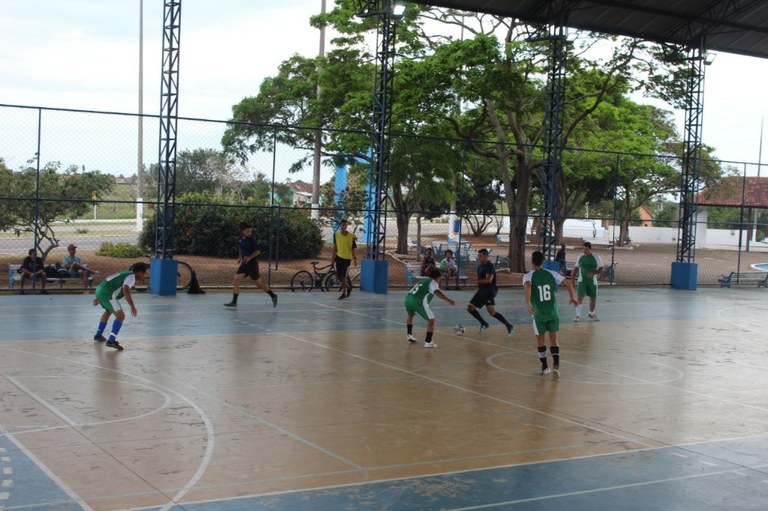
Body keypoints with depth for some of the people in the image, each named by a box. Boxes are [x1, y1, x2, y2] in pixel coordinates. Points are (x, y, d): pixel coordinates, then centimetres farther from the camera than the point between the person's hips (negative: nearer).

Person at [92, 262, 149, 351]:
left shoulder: (126, 274, 23)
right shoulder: (132, 276, -6)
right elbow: (126, 290, -25)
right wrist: (132, 306, -27)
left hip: (99, 289, 10)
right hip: (106, 293, -10)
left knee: (108, 311, 34)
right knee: (120, 316, -11)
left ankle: (98, 335, 47)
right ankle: (111, 341, -17)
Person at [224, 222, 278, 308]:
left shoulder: (251, 240, -15)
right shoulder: (240, 239, 2)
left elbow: (258, 251, -13)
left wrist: (249, 257, -24)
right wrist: (240, 258, 17)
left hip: (252, 263, -6)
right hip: (244, 263, 6)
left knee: (258, 283, 5)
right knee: (236, 280, -4)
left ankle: (273, 296, 23)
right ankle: (234, 302, 1)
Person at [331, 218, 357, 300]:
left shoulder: (351, 236, -9)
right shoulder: (336, 234, 0)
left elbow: (353, 248, -4)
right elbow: (335, 246, 9)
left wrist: (354, 259, -8)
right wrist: (333, 257, 8)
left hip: (347, 258, -4)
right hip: (339, 257, 4)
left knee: (343, 276, -8)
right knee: (338, 275, 7)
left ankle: (344, 293, 4)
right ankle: (348, 286, 32)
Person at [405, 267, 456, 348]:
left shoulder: (423, 280, 30)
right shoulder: (433, 282, 8)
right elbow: (437, 292, -13)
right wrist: (448, 300, -21)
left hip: (408, 298, 7)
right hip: (419, 301, -7)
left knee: (410, 315, 39)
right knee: (431, 320, 4)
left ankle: (410, 335, 39)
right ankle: (428, 342, -2)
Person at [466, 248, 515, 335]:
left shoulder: (489, 266, -15)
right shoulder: (480, 266, 12)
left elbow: (489, 279, -28)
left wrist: (476, 281, -27)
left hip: (489, 292, -10)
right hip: (481, 291, 10)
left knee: (492, 312, -22)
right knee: (470, 308, 9)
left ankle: (509, 326, -11)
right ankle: (484, 324, 24)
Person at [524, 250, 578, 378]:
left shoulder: (528, 276, -8)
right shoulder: (551, 274, 1)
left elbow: (527, 286, -30)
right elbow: (568, 283, 2)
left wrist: (528, 304, -35)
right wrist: (572, 297, 15)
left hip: (539, 314, -2)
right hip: (552, 312, 2)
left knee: (540, 340, 16)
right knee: (553, 340, 10)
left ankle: (544, 367, 21)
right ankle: (556, 365, -9)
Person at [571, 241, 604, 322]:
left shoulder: (596, 257, -4)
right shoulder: (581, 257, 3)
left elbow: (601, 269, -5)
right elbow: (576, 268, 12)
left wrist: (593, 273, -21)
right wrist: (573, 278, 6)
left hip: (592, 281, 0)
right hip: (582, 280, 0)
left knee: (593, 298, 11)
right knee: (580, 297, -14)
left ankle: (592, 314, 34)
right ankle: (578, 315, -10)